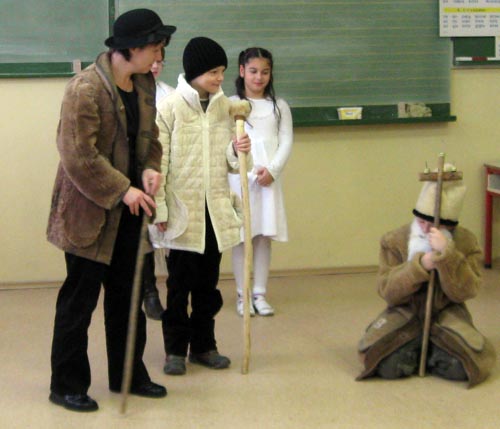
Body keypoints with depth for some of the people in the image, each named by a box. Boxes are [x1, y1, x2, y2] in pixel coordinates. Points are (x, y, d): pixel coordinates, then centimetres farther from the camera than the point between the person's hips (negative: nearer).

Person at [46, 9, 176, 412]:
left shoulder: (145, 84, 5)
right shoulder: (86, 88, -19)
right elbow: (79, 156, -22)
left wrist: (150, 168, -6)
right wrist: (123, 190, -21)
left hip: (128, 209, 8)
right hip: (90, 211, -8)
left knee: (127, 296, 15)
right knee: (80, 299, 2)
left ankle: (128, 374, 29)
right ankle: (67, 384, 15)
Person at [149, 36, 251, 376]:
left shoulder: (225, 107, 5)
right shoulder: (170, 108, -7)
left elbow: (229, 163, 11)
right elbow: (159, 162, -7)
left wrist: (238, 152, -12)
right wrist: (159, 210, -10)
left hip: (216, 209, 4)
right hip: (182, 208, -4)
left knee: (208, 284, 12)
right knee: (179, 283, 4)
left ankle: (204, 345, 24)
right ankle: (176, 349, 14)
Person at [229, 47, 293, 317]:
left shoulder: (279, 106, 10)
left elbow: (286, 141, 4)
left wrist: (272, 169, -10)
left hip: (269, 178, 3)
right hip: (239, 177, -2)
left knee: (265, 236, 5)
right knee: (241, 237, 1)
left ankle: (260, 294, 12)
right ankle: (242, 295, 9)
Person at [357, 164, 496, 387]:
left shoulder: (466, 242, -7)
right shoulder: (394, 240, -7)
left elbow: (464, 292, -17)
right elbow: (387, 291, -13)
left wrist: (446, 255, -32)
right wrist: (420, 265, -29)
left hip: (445, 313, 0)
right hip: (405, 313, 0)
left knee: (460, 366, -28)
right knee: (388, 364, -27)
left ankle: (431, 352, 6)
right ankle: (412, 350, 8)